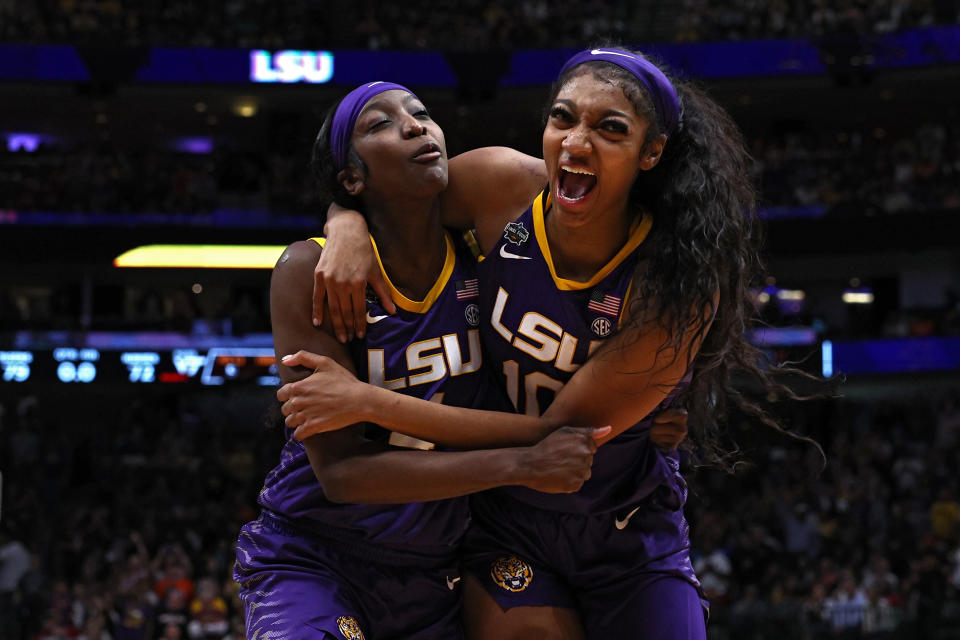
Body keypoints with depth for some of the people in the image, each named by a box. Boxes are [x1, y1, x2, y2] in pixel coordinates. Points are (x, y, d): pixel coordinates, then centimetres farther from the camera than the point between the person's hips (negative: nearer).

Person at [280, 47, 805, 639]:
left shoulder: (676, 285, -26)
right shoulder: (503, 185, -15)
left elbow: (558, 439, -26)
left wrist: (369, 402, -27)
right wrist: (348, 228, -21)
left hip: (630, 539, -1)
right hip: (508, 519, 1)